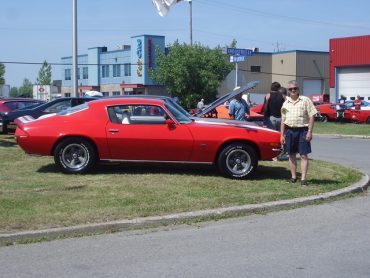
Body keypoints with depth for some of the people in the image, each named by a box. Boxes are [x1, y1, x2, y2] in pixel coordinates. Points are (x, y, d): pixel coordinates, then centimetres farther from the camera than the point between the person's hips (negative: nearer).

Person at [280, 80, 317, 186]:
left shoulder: (305, 100, 0)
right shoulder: (286, 103, 12)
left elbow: (312, 116, -4)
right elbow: (283, 120, 15)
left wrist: (309, 132, -11)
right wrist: (282, 135, 9)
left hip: (302, 130, -4)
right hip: (289, 130, 4)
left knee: (303, 155, -4)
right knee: (292, 155, 9)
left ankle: (303, 178, -2)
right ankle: (293, 176, 20)